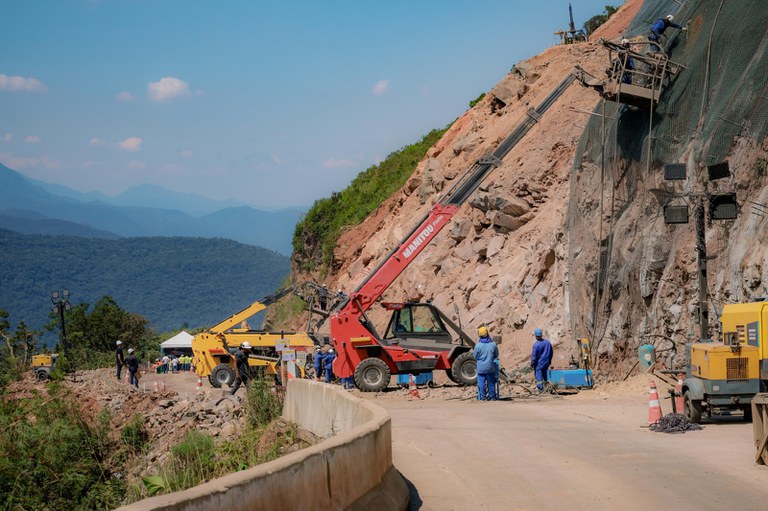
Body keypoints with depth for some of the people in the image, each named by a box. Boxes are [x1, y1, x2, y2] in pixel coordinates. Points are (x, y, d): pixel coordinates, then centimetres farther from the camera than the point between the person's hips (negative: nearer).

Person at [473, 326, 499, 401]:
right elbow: (496, 355, 6)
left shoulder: (478, 345, -12)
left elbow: (475, 356, -2)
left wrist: (473, 352, 19)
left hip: (481, 367, -2)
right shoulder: (493, 344, -7)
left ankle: (483, 397, 6)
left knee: (481, 382, 6)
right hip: (490, 367, 2)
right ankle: (492, 396, 16)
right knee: (491, 382, 12)